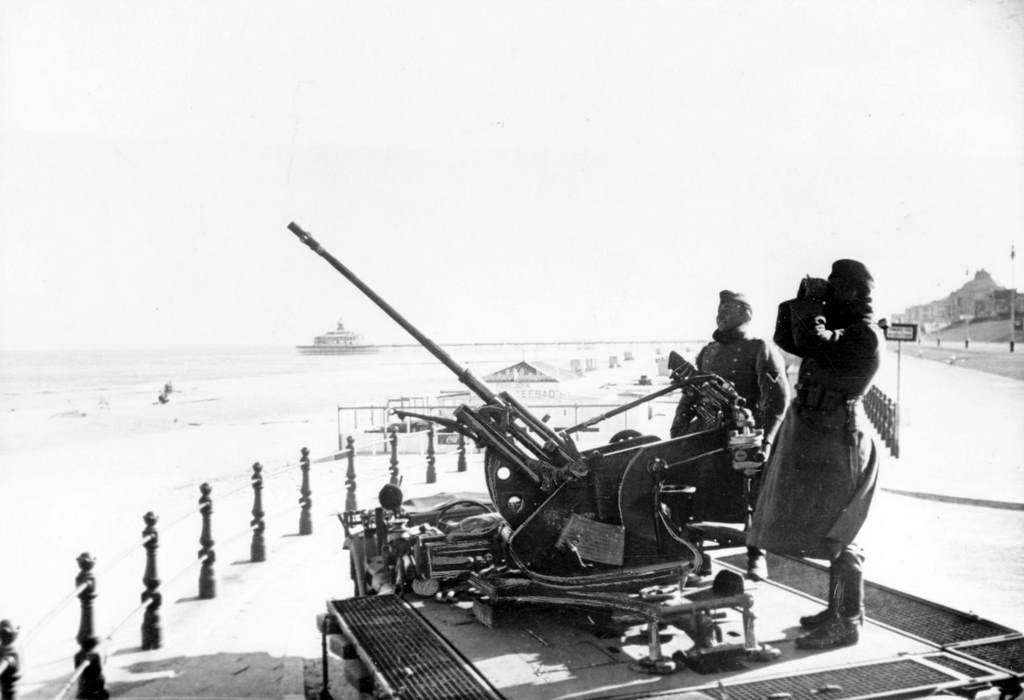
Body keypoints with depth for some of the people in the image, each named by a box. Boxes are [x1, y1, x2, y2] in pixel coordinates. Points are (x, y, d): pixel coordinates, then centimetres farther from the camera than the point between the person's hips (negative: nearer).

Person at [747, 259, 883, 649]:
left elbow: (812, 341, -28)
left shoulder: (864, 337, -15)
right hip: (817, 440, 10)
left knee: (836, 536, -6)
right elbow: (785, 339, 17)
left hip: (836, 443, -10)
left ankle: (847, 623, 1)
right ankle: (838, 611, 27)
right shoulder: (839, 329, 15)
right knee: (830, 532, 16)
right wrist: (801, 302, 5)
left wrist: (809, 305, -13)